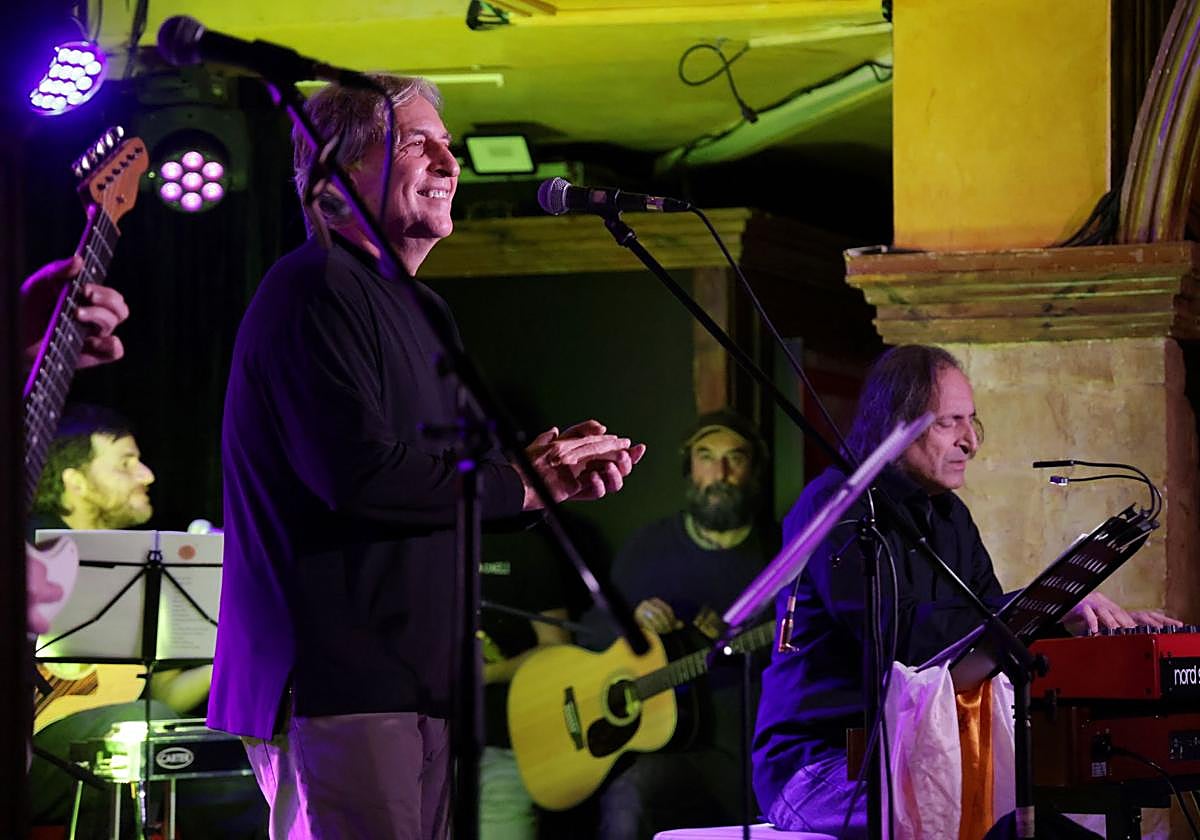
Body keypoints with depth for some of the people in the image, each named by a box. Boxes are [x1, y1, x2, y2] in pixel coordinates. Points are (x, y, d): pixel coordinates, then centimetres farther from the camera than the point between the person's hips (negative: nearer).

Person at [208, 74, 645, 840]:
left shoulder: (420, 311, 22)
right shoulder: (316, 291, -10)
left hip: (416, 679, 10)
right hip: (340, 684, -10)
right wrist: (519, 482, -11)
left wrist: (559, 474, 8)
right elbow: (359, 471, -22)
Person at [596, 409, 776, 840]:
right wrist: (632, 620, -4)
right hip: (669, 743, 1)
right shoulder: (649, 546, 12)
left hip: (760, 751, -1)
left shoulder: (779, 552, 6)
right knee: (625, 803, -31)